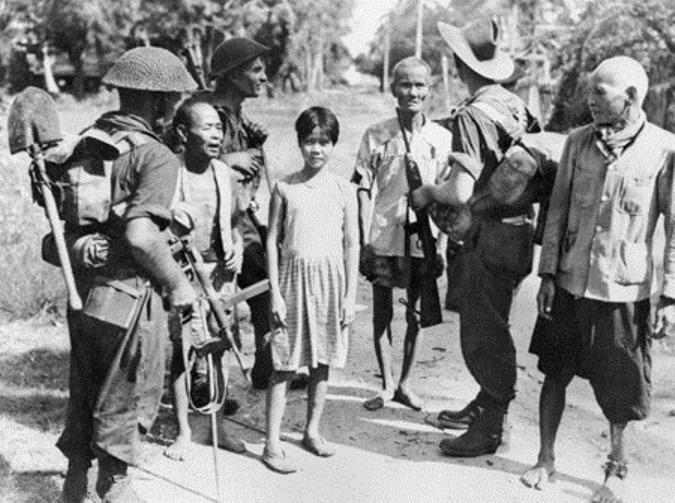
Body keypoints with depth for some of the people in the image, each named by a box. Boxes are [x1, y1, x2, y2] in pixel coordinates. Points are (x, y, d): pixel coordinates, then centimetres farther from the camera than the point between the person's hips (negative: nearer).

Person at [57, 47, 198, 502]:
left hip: (81, 294, 7)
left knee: (85, 393, 22)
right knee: (129, 397, 12)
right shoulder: (157, 157, -16)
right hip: (128, 298, -7)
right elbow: (141, 236, -27)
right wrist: (177, 283, -14)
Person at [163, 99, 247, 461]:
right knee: (180, 349, 2)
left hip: (219, 269, 5)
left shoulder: (222, 172, 6)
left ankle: (218, 425, 25)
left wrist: (237, 247, 1)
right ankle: (183, 431, 17)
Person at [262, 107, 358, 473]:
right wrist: (275, 293, -5)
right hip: (294, 276, -2)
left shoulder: (343, 190, 2)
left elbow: (352, 244, 5)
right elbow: (272, 241, 1)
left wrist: (350, 295, 1)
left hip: (331, 279, 2)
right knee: (284, 364, -2)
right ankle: (272, 444, 4)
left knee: (323, 361, 10)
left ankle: (312, 431, 26)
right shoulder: (285, 188, 0)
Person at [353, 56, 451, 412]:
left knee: (416, 315, 9)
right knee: (382, 313, 6)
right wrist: (364, 242, -6)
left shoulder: (442, 138, 2)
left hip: (423, 239, 1)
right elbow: (364, 190, -1)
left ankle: (405, 383, 25)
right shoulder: (376, 136, -1)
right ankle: (387, 384, 20)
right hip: (383, 236, -1)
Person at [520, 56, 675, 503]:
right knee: (555, 374, 11)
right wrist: (548, 274, 3)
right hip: (570, 283, 3)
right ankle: (546, 460, 28)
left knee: (619, 388, 9)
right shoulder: (578, 142, 1)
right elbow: (558, 210, 6)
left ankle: (616, 467, 31)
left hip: (624, 289, -3)